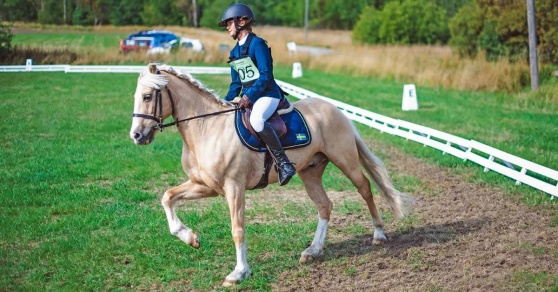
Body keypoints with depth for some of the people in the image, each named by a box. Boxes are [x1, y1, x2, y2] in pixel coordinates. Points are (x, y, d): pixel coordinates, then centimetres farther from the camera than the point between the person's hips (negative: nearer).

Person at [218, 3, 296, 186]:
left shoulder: (257, 44, -9)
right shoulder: (234, 52, 15)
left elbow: (265, 75, -18)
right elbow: (236, 84, 20)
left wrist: (248, 97, -25)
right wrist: (225, 102, 7)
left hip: (267, 94, -10)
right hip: (247, 98, 10)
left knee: (256, 120, -37)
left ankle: (284, 164, -35)